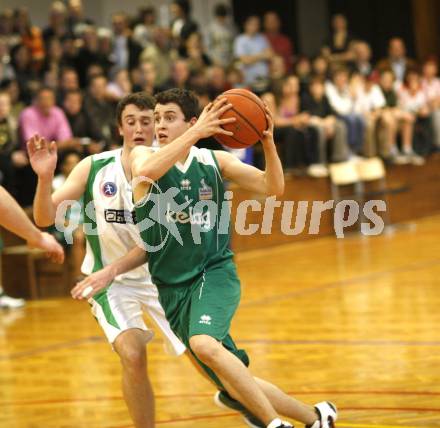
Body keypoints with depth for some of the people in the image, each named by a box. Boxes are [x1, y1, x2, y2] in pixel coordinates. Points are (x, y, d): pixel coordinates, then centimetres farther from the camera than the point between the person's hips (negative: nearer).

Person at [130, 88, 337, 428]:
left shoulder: (215, 161, 1)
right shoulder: (144, 156, -3)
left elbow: (273, 188, -1)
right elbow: (145, 171, -28)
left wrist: (268, 142, -17)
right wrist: (197, 133, -34)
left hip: (214, 273, -2)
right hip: (172, 287, 2)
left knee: (204, 344, -33)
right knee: (238, 388, 3)